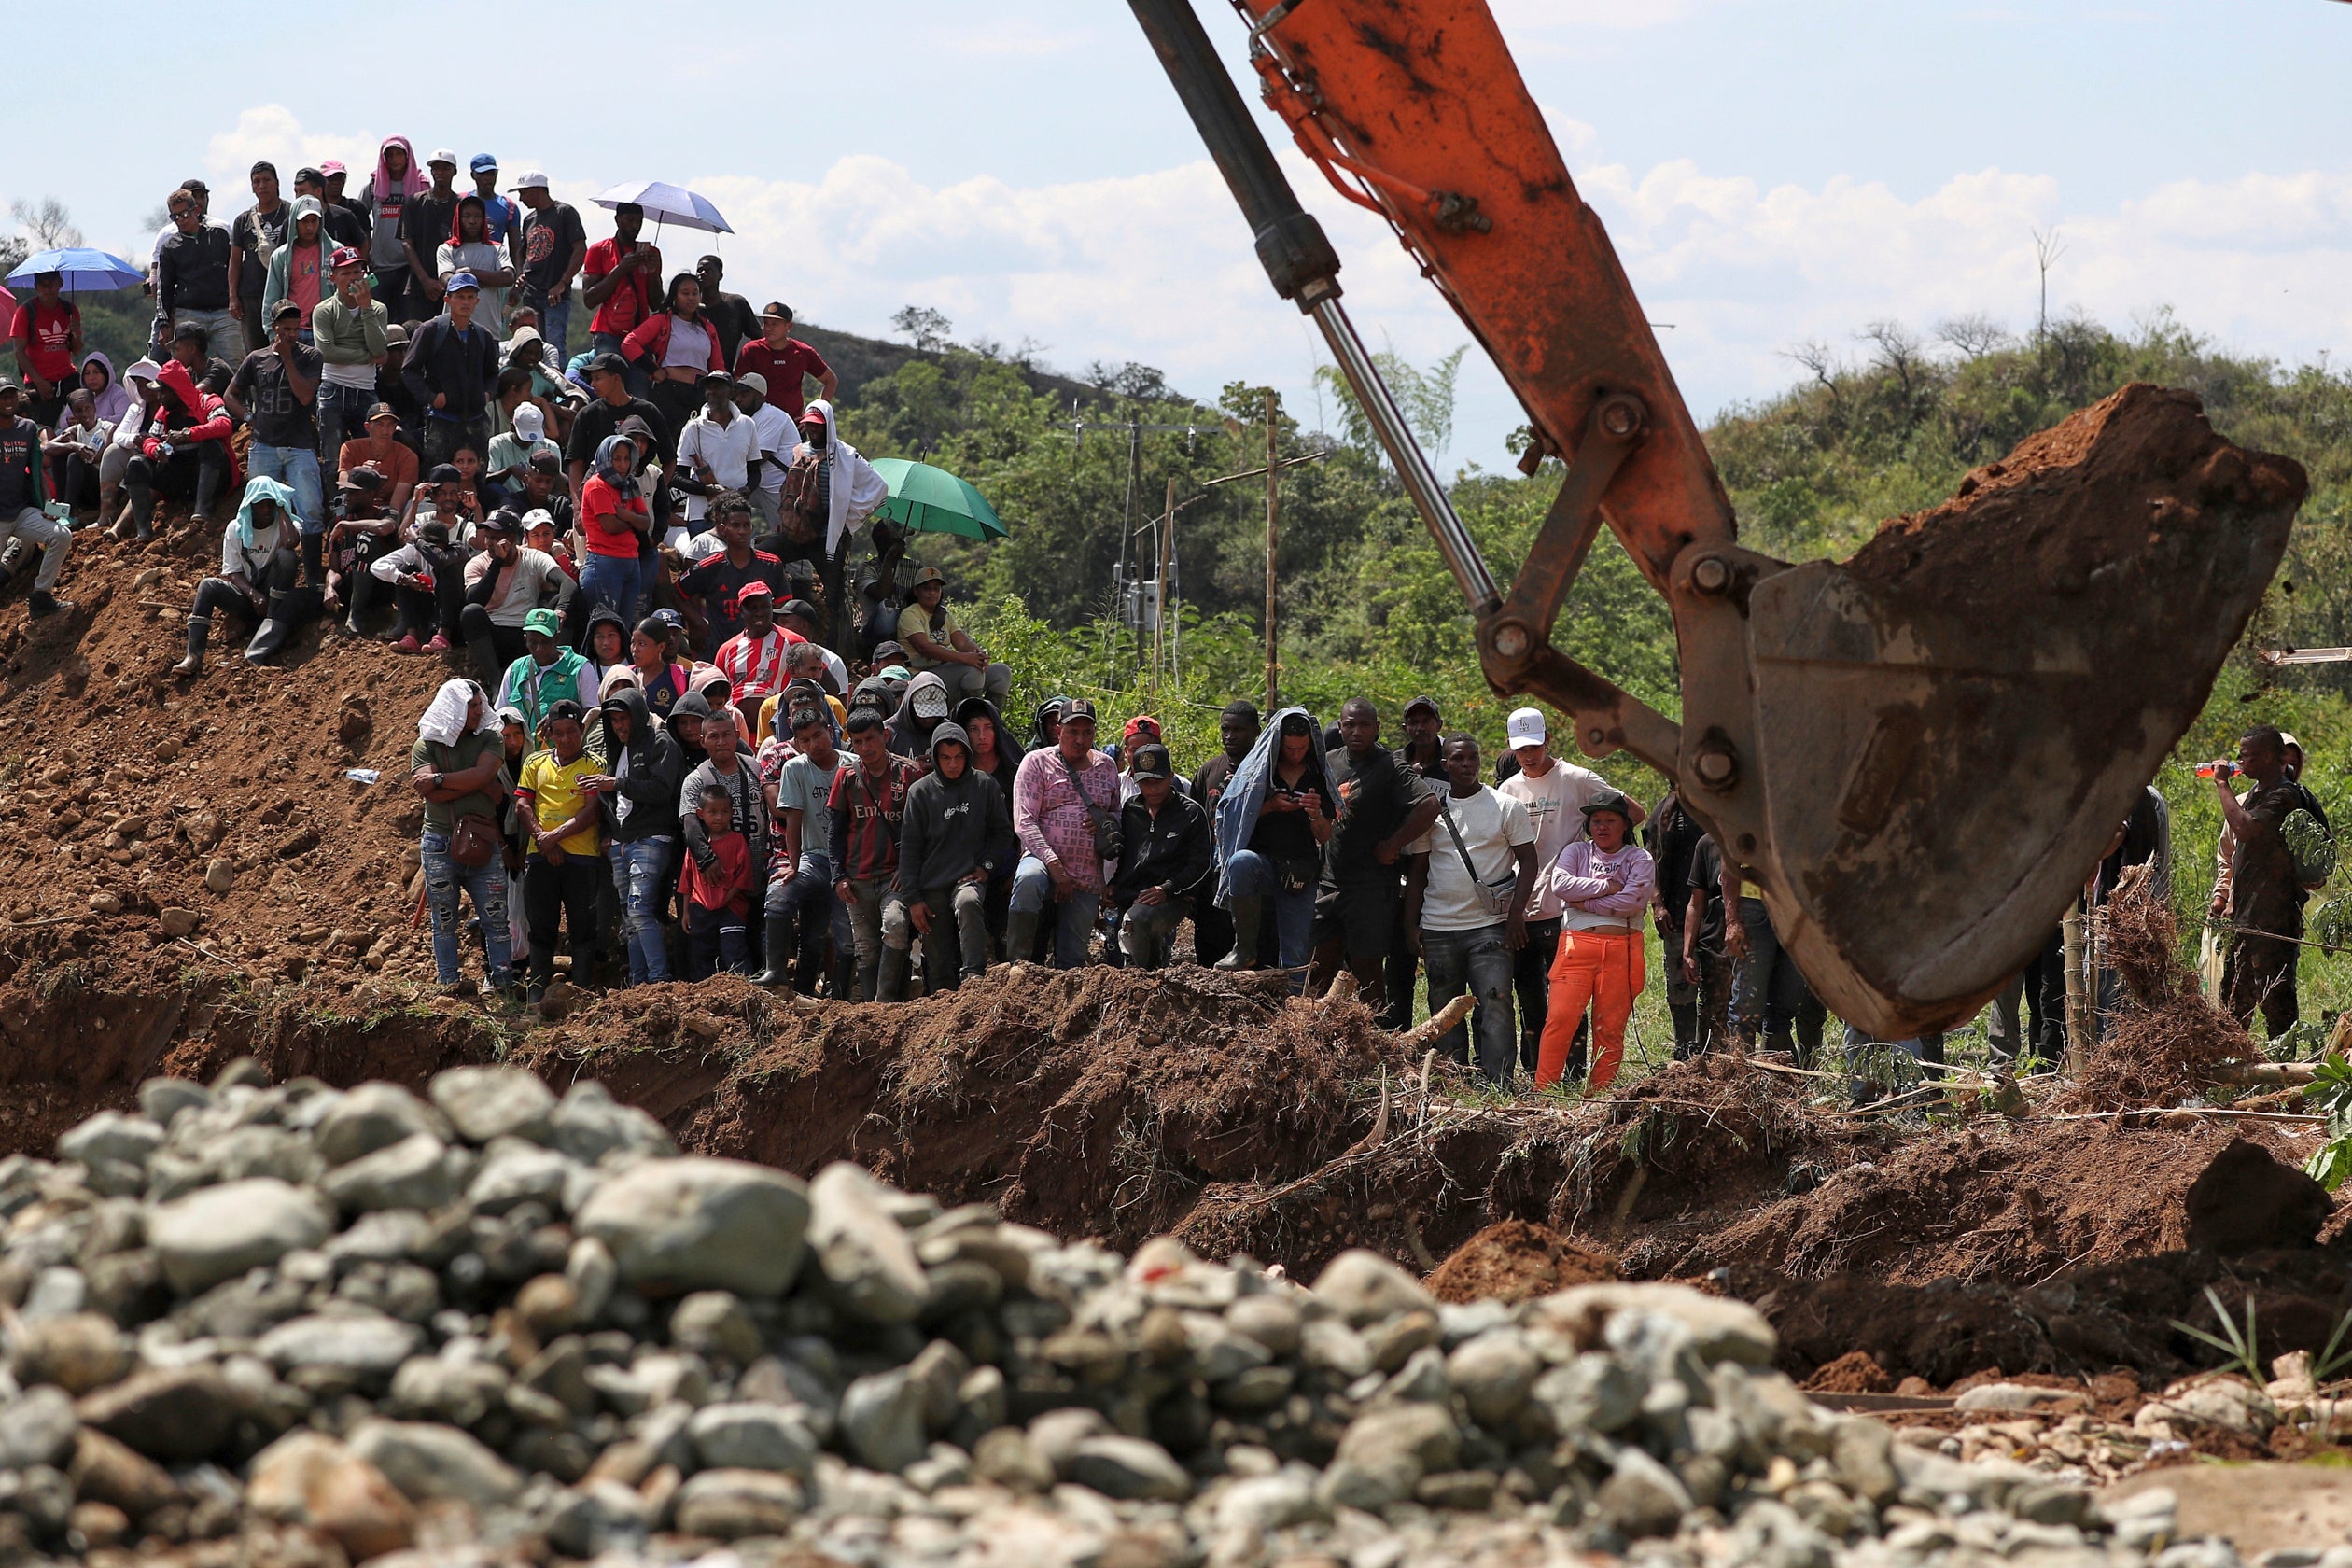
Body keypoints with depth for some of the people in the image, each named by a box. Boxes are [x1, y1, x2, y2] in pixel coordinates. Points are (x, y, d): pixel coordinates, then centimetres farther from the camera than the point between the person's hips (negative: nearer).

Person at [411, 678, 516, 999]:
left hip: (481, 843, 1)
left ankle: (503, 981, 2)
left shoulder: (489, 739, 6)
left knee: (495, 918, -1)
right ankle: (449, 982, 11)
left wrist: (439, 779, -10)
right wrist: (480, 785, -12)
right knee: (444, 920, 5)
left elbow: (482, 773, -13)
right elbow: (430, 792, -13)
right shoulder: (426, 746, 2)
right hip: (439, 844, -1)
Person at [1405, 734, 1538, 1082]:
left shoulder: (1506, 807, 3)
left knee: (1495, 1007, -12)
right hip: (1438, 929, 3)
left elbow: (1528, 861, 2)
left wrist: (1516, 912, -9)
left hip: (1490, 926, -3)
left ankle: (1497, 1086, -14)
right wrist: (1410, 925, 8)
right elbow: (1417, 871, 14)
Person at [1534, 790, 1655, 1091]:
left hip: (1621, 950, 0)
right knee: (1561, 1016, -11)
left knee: (1611, 1026, 1)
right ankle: (1542, 1089, -9)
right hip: (1577, 944, 0)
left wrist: (1585, 902, -7)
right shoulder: (1577, 851, 14)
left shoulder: (1640, 859, 9)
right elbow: (1561, 883, -5)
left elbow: (1633, 901, -9)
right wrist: (1608, 887, -7)